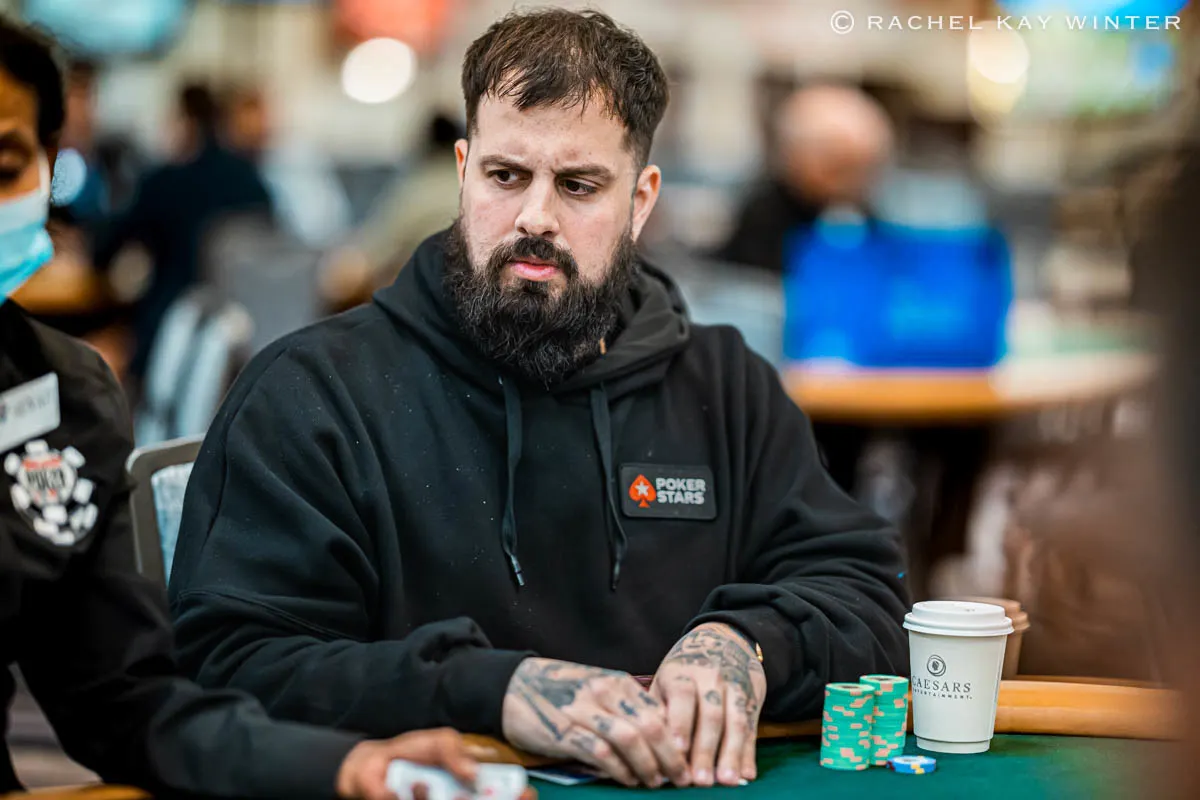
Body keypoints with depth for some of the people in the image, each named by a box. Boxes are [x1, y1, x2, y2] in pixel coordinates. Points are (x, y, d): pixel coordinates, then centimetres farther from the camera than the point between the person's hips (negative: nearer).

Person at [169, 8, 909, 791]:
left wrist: (746, 646, -11)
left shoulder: (726, 388, 11)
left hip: (688, 786, 3)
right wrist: (493, 688, -21)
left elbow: (865, 590, 11)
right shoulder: (308, 393, -1)